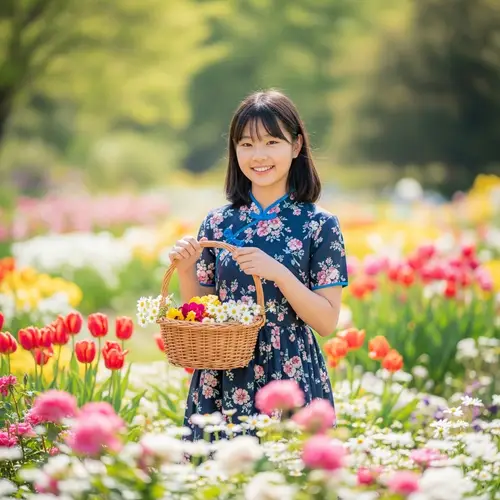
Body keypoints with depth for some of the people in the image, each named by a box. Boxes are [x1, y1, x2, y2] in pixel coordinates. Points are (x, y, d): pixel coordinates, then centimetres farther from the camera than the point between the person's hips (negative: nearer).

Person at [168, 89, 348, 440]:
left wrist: (279, 274, -19)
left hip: (292, 382, -3)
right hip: (222, 384, 3)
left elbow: (328, 322, -7)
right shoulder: (218, 223, 6)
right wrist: (185, 270, -7)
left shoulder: (319, 225, -3)